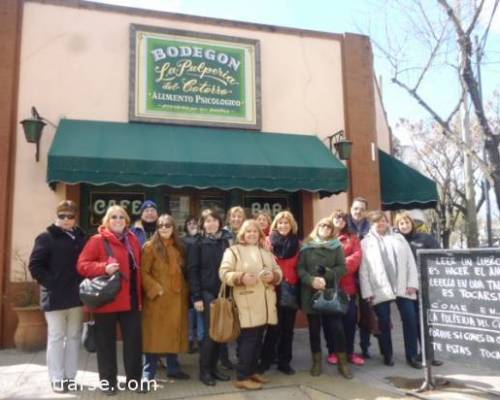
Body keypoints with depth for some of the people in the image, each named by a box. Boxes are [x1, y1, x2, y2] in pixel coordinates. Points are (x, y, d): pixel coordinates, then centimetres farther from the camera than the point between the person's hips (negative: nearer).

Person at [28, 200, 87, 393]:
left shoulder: (81, 237, 10)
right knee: (56, 338, 3)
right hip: (55, 297, -5)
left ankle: (70, 376, 21)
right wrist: (51, 284, -14)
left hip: (77, 296, 5)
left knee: (74, 337, 10)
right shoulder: (46, 238, -4)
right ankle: (57, 379, 13)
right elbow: (35, 266, -8)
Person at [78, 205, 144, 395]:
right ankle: (108, 381, 21)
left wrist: (140, 294, 12)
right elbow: (82, 265, -10)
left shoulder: (133, 240, 10)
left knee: (134, 340, 8)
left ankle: (134, 379, 22)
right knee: (106, 342, 7)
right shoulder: (97, 240, -6)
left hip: (130, 299, 5)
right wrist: (104, 268, -25)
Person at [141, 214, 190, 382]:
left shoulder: (179, 247, 13)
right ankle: (148, 372, 10)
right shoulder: (150, 247, -6)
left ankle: (173, 368, 26)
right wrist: (155, 289, -18)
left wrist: (184, 289, 7)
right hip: (157, 297, -6)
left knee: (174, 333, 13)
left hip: (177, 297, 6)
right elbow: (143, 272, -10)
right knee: (154, 334, -1)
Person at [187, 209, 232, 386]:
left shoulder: (225, 241, 9)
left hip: (222, 292, 4)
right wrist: (196, 297, -13)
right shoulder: (198, 244, -3)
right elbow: (193, 271, -7)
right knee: (211, 332, -4)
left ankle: (213, 367, 20)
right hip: (207, 293, -4)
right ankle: (204, 370, 10)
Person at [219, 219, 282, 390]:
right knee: (248, 339, -6)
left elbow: (278, 270, 16)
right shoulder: (234, 250, 0)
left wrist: (273, 276, -7)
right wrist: (241, 277, -23)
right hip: (247, 303, -6)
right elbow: (224, 273, -9)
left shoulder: (266, 252, 18)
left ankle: (252, 371, 27)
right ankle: (242, 377, 5)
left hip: (265, 303, 6)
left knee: (258, 339, 14)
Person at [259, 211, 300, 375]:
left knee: (288, 327, 10)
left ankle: (284, 362, 21)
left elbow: (299, 268, 11)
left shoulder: (297, 244, 9)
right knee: (274, 326, 0)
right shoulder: (269, 241, -3)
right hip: (274, 289, -3)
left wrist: (299, 285, 4)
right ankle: (266, 360, 16)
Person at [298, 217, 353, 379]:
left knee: (337, 327, -2)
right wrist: (312, 280, -18)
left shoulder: (336, 246, 6)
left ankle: (343, 362, 13)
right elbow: (300, 269, -2)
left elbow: (342, 268, -2)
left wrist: (326, 276, -16)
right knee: (314, 329, 8)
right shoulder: (306, 246, 5)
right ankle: (317, 362, 21)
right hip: (311, 293, 0)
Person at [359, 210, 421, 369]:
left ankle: (412, 356, 10)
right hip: (380, 290, -2)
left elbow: (410, 261, 7)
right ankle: (388, 355, 19)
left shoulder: (398, 238, 13)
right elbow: (363, 270, -1)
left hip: (403, 287, 2)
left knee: (410, 321, 0)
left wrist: (412, 283, -3)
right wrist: (368, 292, -7)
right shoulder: (366, 242, 5)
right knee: (384, 323, 5)